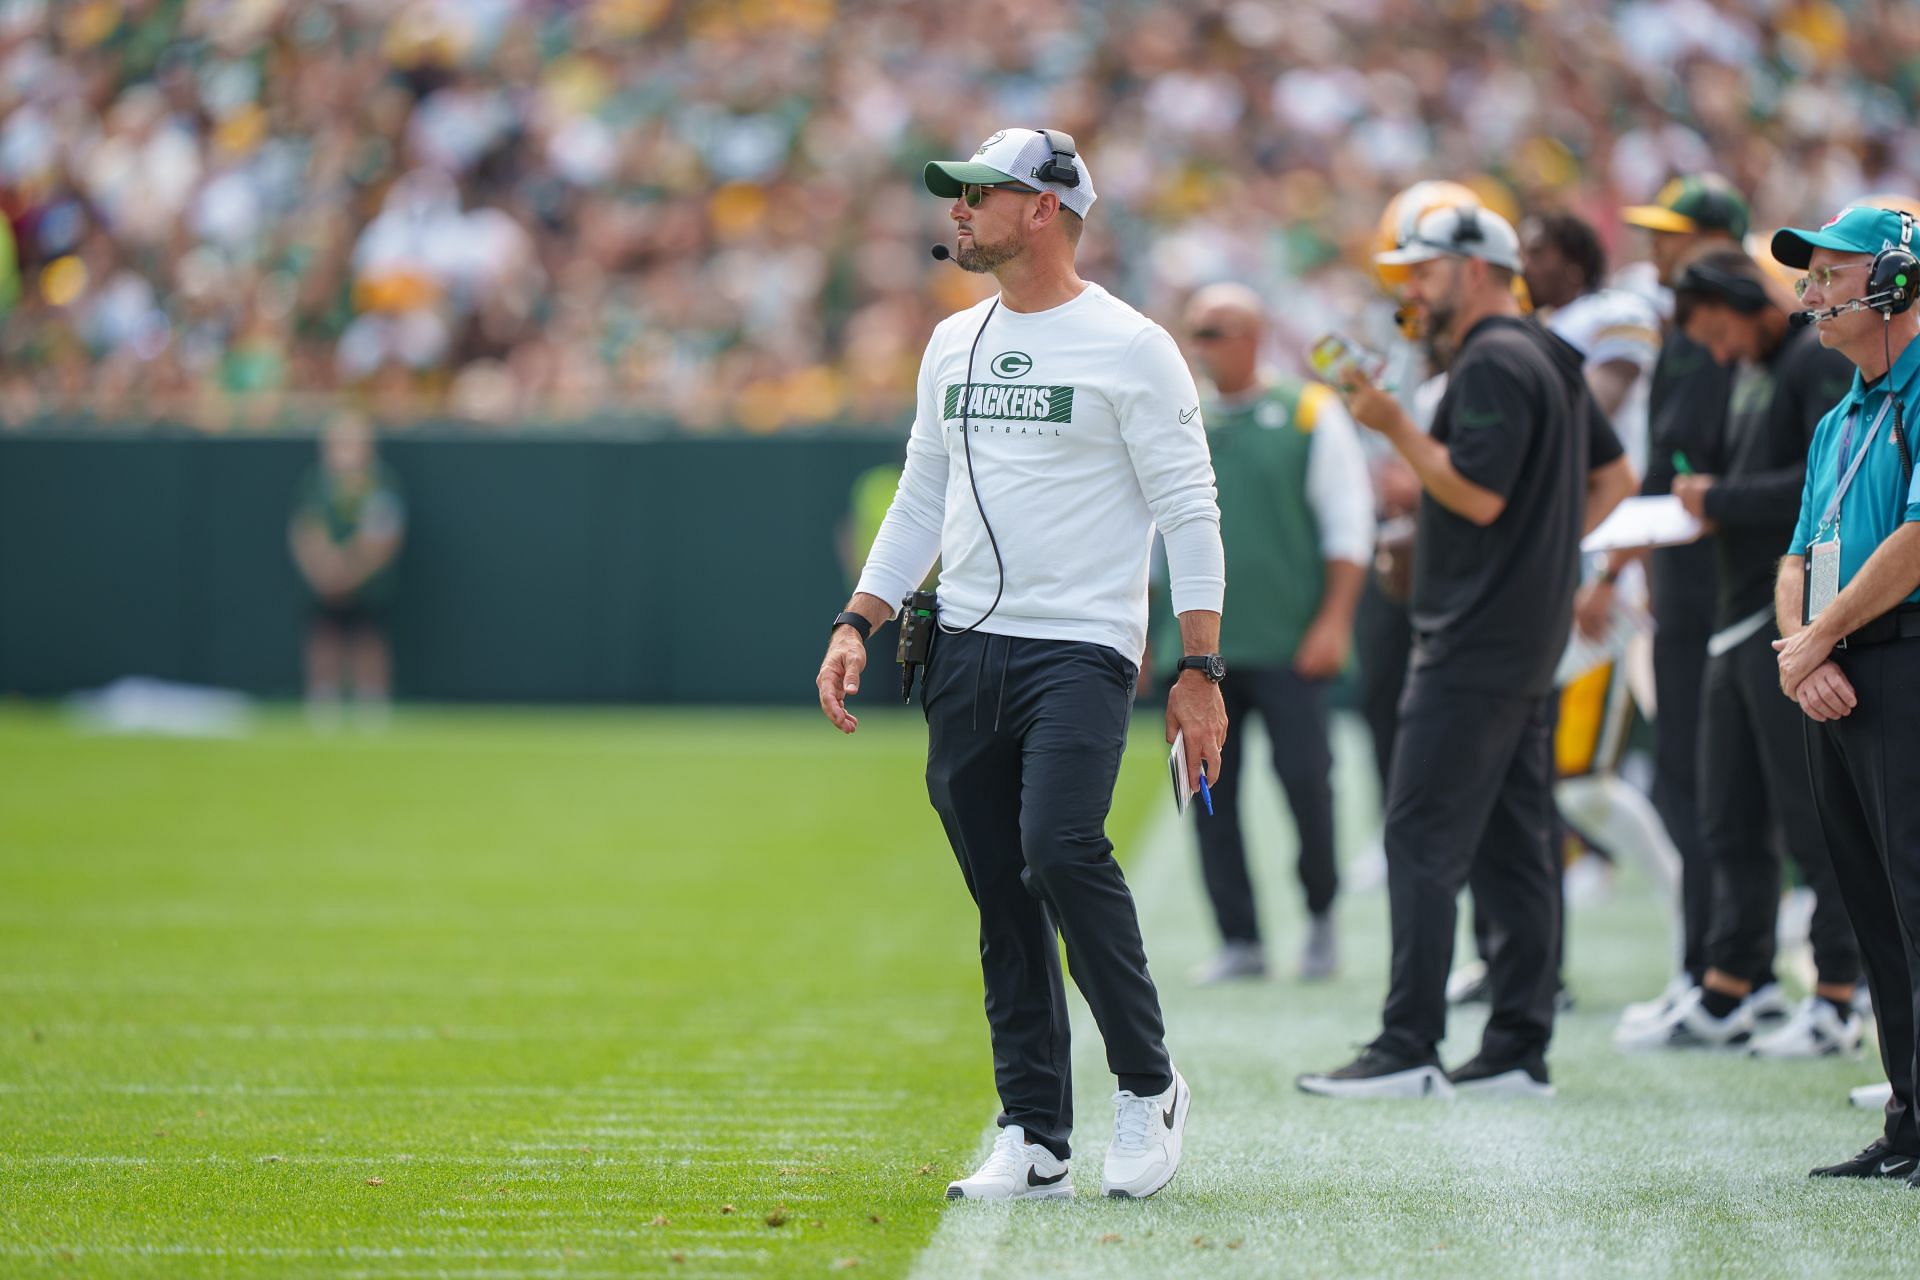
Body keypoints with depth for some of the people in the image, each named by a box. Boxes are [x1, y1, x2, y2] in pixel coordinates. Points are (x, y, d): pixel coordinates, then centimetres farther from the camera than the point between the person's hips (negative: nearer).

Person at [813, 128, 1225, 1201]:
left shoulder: (1131, 346, -4)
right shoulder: (955, 345, 16)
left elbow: (1188, 510, -7)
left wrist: (1201, 671, -13)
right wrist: (859, 624, 9)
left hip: (1082, 650, -6)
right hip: (964, 653, 6)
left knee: (1061, 847, -24)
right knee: (1002, 896, 4)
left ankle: (1150, 1087, -8)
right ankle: (1035, 1142, 8)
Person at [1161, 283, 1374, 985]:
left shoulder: (1310, 413, 4)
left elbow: (1349, 526, 1)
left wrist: (1334, 622, -8)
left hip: (1287, 644, -3)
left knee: (1305, 780, -8)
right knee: (1209, 793, -1)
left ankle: (1321, 914, 13)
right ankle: (1239, 940, 5)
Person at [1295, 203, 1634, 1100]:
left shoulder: (1491, 364, -13)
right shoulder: (1549, 361, 18)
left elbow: (1478, 494, -21)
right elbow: (1614, 477, 24)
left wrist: (1396, 426, -15)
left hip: (1476, 647, -10)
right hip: (1531, 644, 10)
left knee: (1424, 839, -10)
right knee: (1513, 847, 10)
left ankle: (1409, 1050, -13)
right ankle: (1519, 1050, 10)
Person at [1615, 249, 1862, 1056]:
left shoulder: (1821, 362, -10)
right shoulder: (1751, 375, 19)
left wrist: (1726, 500, -13)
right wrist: (1704, 495, 4)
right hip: (1741, 618, 9)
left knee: (1812, 815, -4)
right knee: (1731, 820, 10)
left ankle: (1837, 1000, 2)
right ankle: (1725, 995, 14)